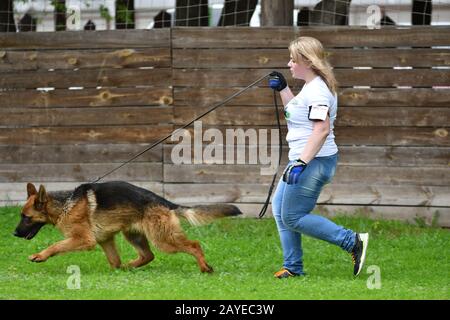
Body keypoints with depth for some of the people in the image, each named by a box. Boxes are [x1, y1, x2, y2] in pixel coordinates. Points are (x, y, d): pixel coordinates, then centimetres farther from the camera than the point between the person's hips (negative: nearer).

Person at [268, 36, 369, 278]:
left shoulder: (317, 90, -19)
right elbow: (296, 113, 31)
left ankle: (353, 242, -9)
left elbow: (321, 129, -28)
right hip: (304, 160, 11)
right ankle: (293, 267, 20)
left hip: (314, 163, -11)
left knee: (292, 218, -8)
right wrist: (282, 89, 20)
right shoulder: (312, 87, 14)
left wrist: (301, 163, -33)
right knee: (279, 209, 15)